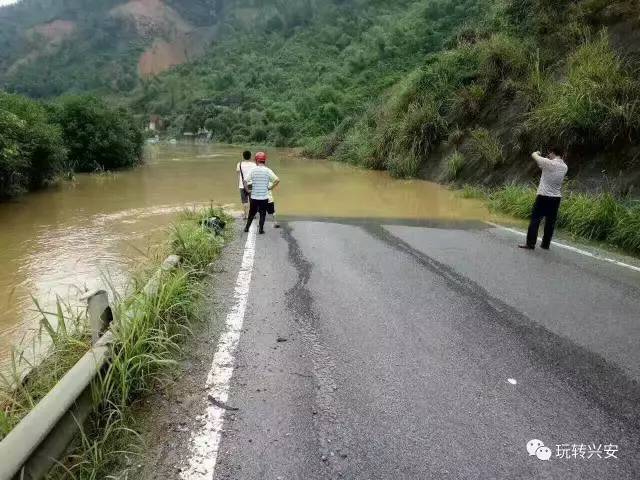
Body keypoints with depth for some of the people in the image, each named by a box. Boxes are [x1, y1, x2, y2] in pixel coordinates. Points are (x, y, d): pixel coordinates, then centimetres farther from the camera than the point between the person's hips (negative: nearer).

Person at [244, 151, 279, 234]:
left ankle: (247, 228, 24)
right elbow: (277, 180, -17)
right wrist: (271, 187, -4)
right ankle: (261, 229, 11)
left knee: (252, 213, 18)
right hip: (264, 197, -2)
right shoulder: (267, 171, -8)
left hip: (254, 197, 2)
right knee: (263, 214, 12)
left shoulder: (253, 170, -4)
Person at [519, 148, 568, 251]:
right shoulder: (564, 167, 5)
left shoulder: (548, 163, -12)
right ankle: (546, 244, 15)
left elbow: (534, 155, -1)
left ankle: (530, 244, -3)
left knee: (535, 220, -1)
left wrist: (537, 153, 21)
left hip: (543, 197, -6)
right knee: (550, 222, 10)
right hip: (556, 197, 6)